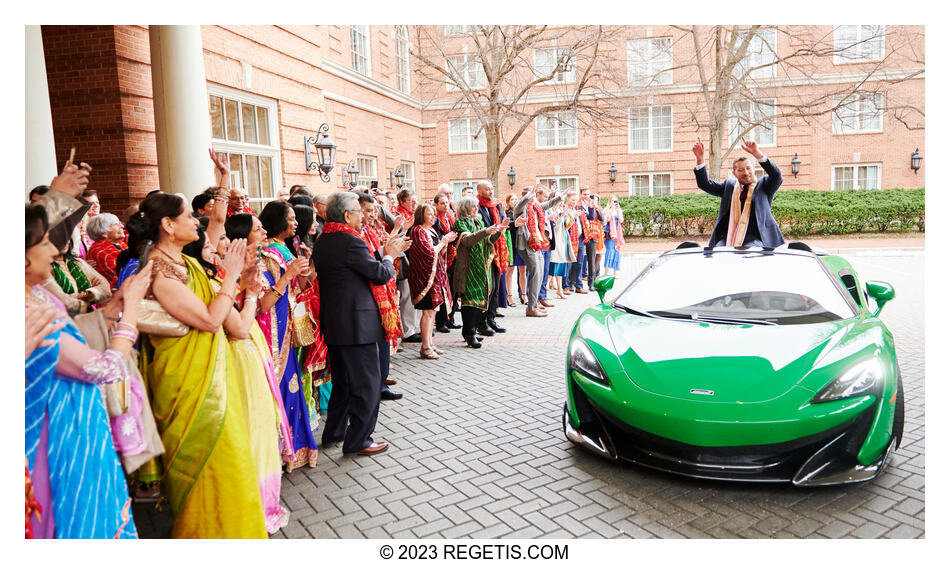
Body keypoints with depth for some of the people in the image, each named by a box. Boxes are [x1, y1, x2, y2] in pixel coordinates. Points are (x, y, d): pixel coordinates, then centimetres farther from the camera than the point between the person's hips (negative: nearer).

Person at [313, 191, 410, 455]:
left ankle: (334, 431, 34)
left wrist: (384, 252, 13)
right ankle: (358, 440, 11)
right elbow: (381, 274, -15)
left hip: (332, 324, 10)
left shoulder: (322, 242, 10)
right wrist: (389, 255, 3)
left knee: (343, 381, 22)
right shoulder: (351, 242, -19)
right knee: (366, 383, 3)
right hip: (356, 324, -10)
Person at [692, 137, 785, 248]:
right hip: (727, 240, 3)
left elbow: (776, 175, -8)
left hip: (755, 240, -2)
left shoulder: (763, 185, 10)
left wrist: (757, 153, -20)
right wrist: (700, 158, -2)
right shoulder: (729, 185, 18)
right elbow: (705, 184, 12)